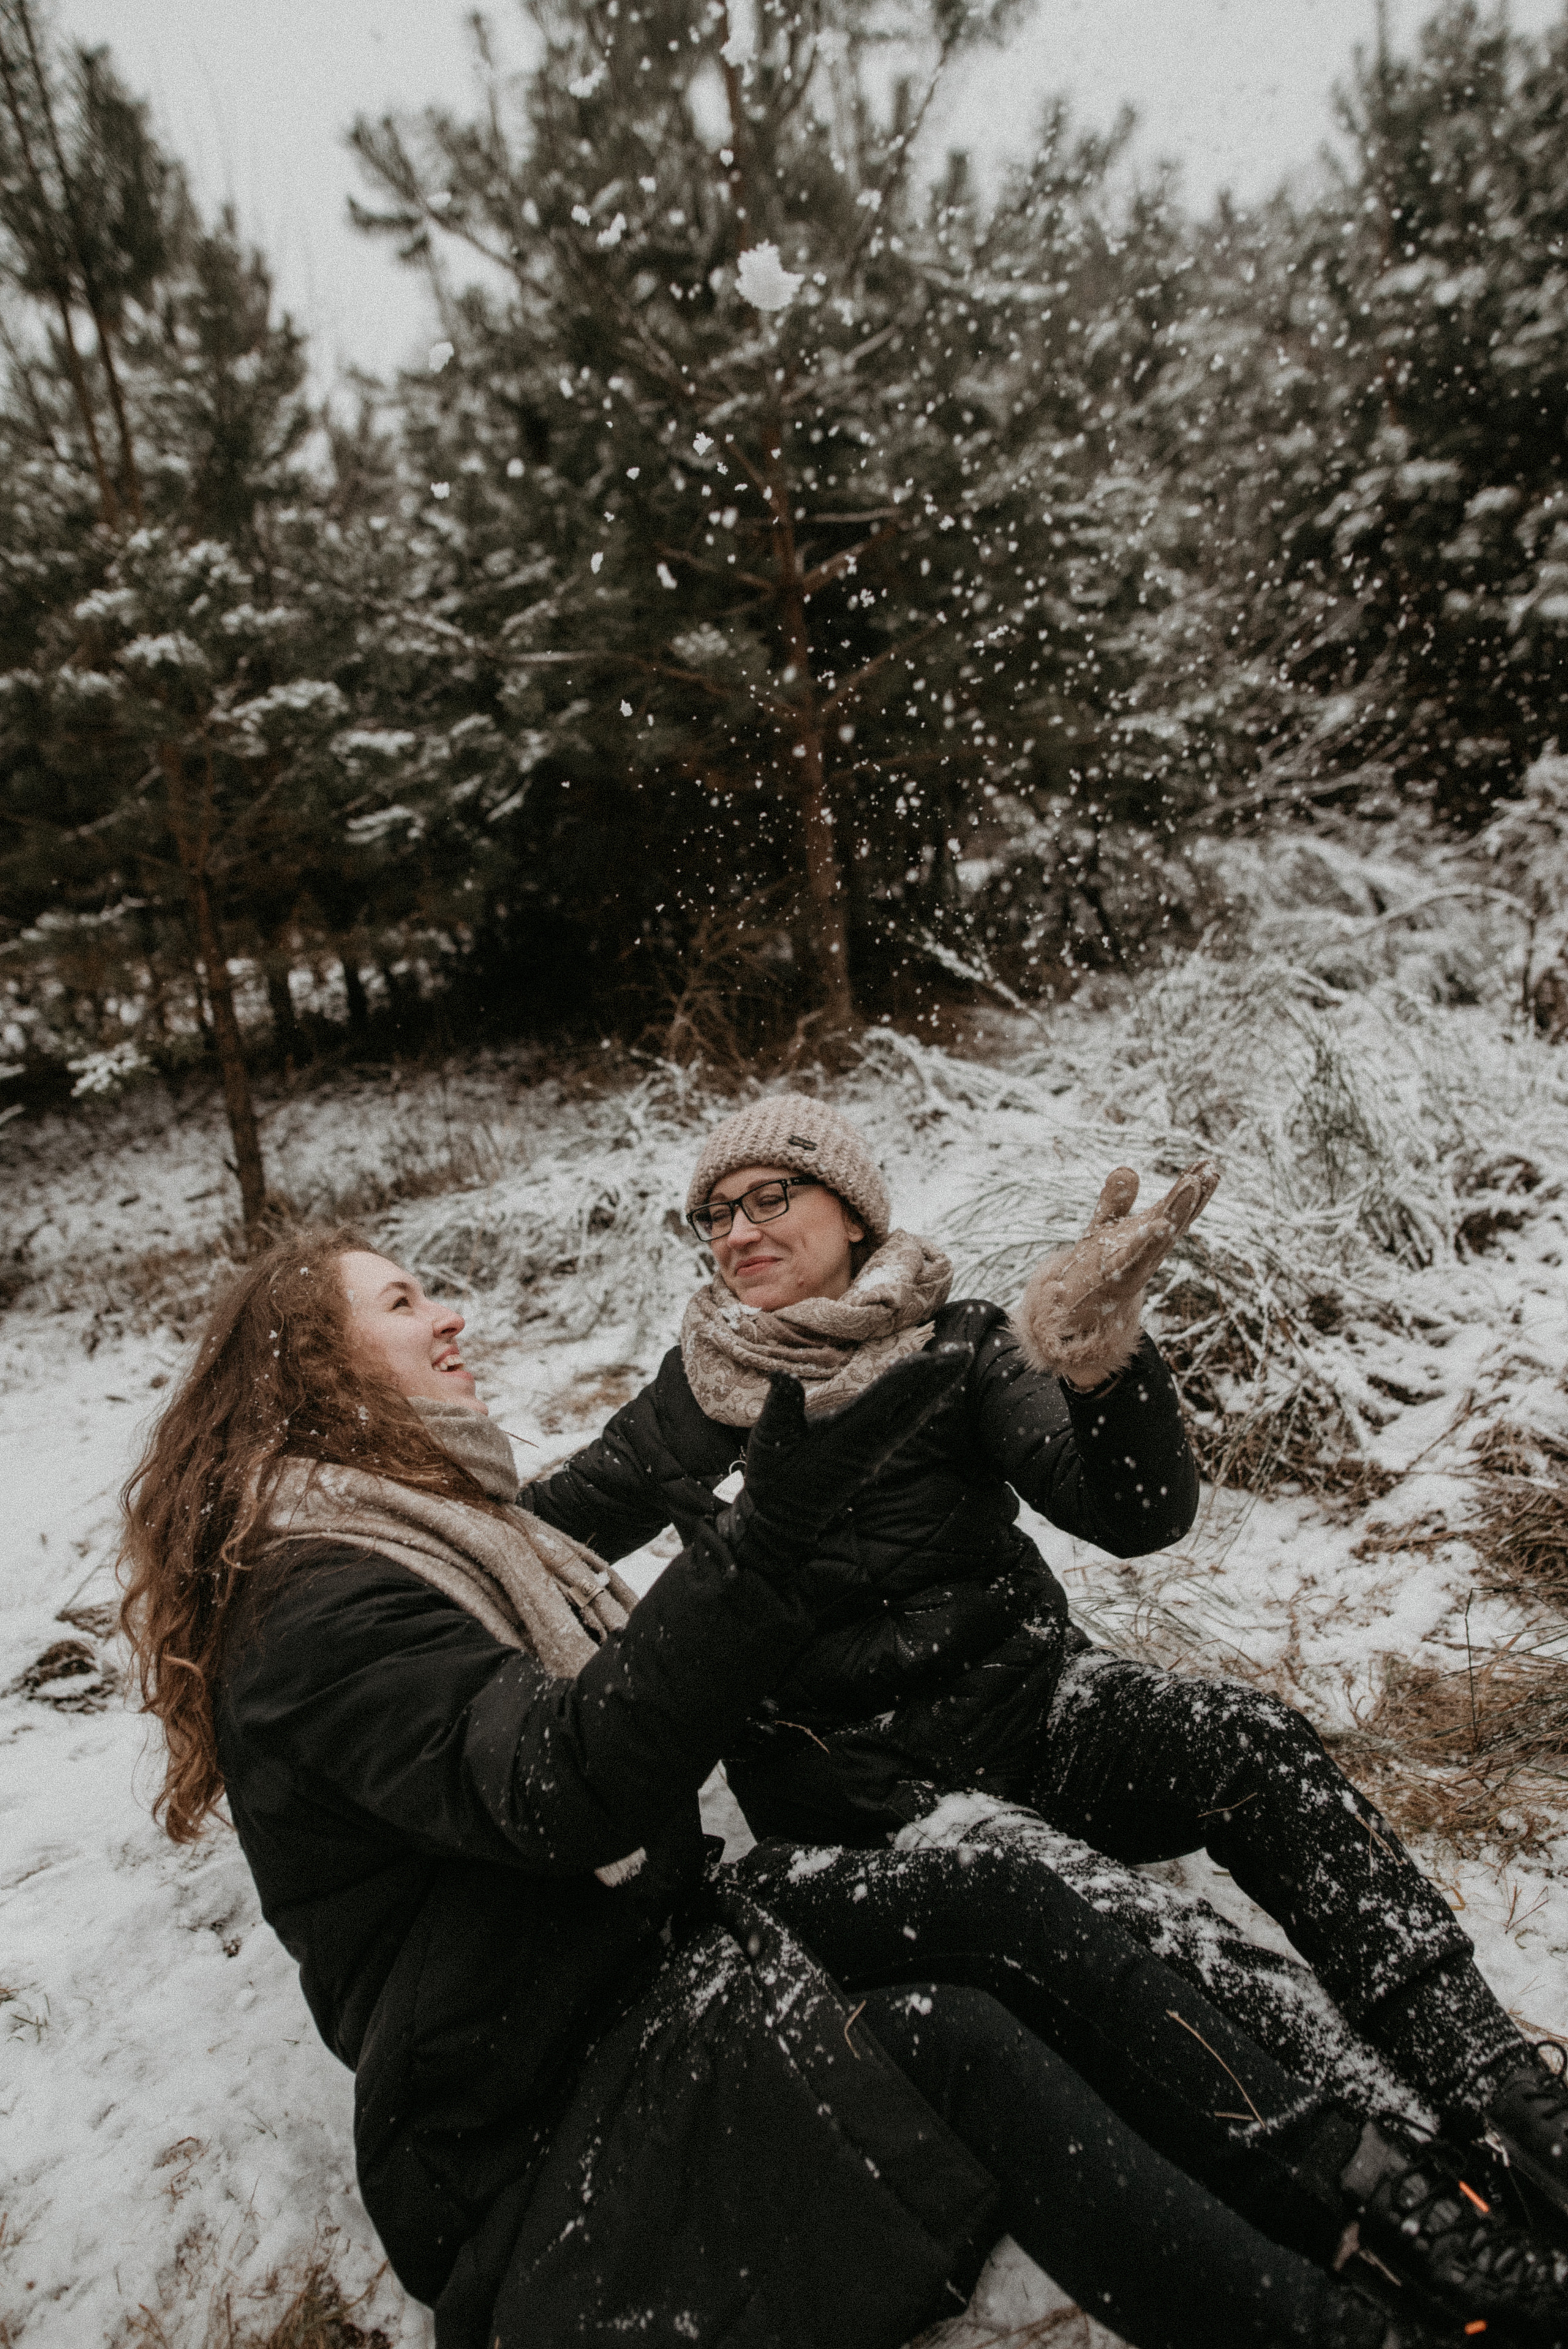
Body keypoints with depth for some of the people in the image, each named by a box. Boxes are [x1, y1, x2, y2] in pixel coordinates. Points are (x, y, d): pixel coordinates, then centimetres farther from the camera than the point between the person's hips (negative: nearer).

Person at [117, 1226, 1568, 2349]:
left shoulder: (439, 1536, 14)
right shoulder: (320, 1612, -19)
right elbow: (562, 1791, -33)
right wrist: (768, 1551, -43)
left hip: (643, 1937, 8)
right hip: (532, 2114, -8)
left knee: (991, 1909, -14)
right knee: (950, 2040, -28)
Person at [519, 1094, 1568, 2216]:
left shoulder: (959, 1345, -1)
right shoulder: (697, 1394, 4)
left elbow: (1142, 1515, -13)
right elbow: (544, 1530, 13)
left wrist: (1098, 1355, -32)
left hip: (1021, 1704, 1)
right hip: (845, 1776, 0)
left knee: (1247, 1742, -28)